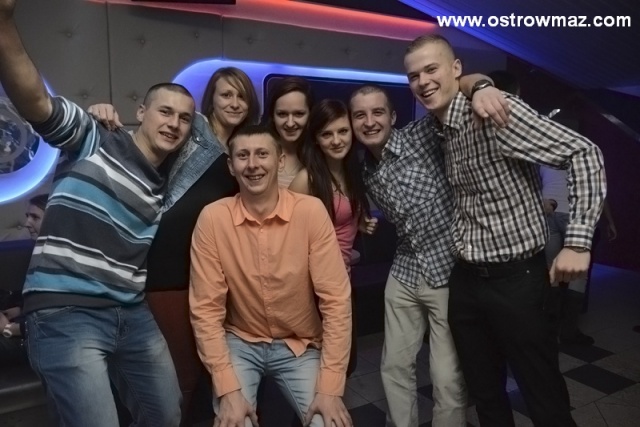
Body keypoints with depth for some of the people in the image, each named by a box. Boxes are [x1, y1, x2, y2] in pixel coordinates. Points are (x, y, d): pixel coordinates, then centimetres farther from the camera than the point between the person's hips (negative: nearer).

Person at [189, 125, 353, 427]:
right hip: (240, 343, 0)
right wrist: (228, 390, -17)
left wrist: (330, 387, -17)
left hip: (301, 347, 0)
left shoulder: (311, 211, -16)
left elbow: (335, 300, -15)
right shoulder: (212, 218, -14)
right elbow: (206, 308, -11)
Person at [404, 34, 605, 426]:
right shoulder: (439, 129, 6)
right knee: (484, 392, 20)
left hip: (514, 278, -6)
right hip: (465, 279, 7)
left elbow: (584, 154, -18)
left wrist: (578, 240, -22)